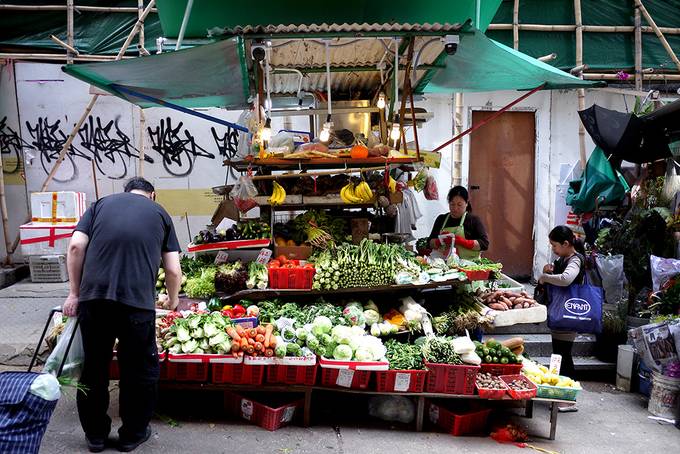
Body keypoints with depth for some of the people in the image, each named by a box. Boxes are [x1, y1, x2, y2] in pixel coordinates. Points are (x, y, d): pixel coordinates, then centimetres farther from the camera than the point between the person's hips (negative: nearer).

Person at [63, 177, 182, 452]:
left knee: (93, 368, 16)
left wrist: (74, 293, 12)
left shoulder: (100, 204, 20)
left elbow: (76, 247, 6)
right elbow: (173, 270, 12)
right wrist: (173, 299, 30)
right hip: (137, 300, -2)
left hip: (93, 295, 2)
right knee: (139, 370, 14)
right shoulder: (160, 213, 17)